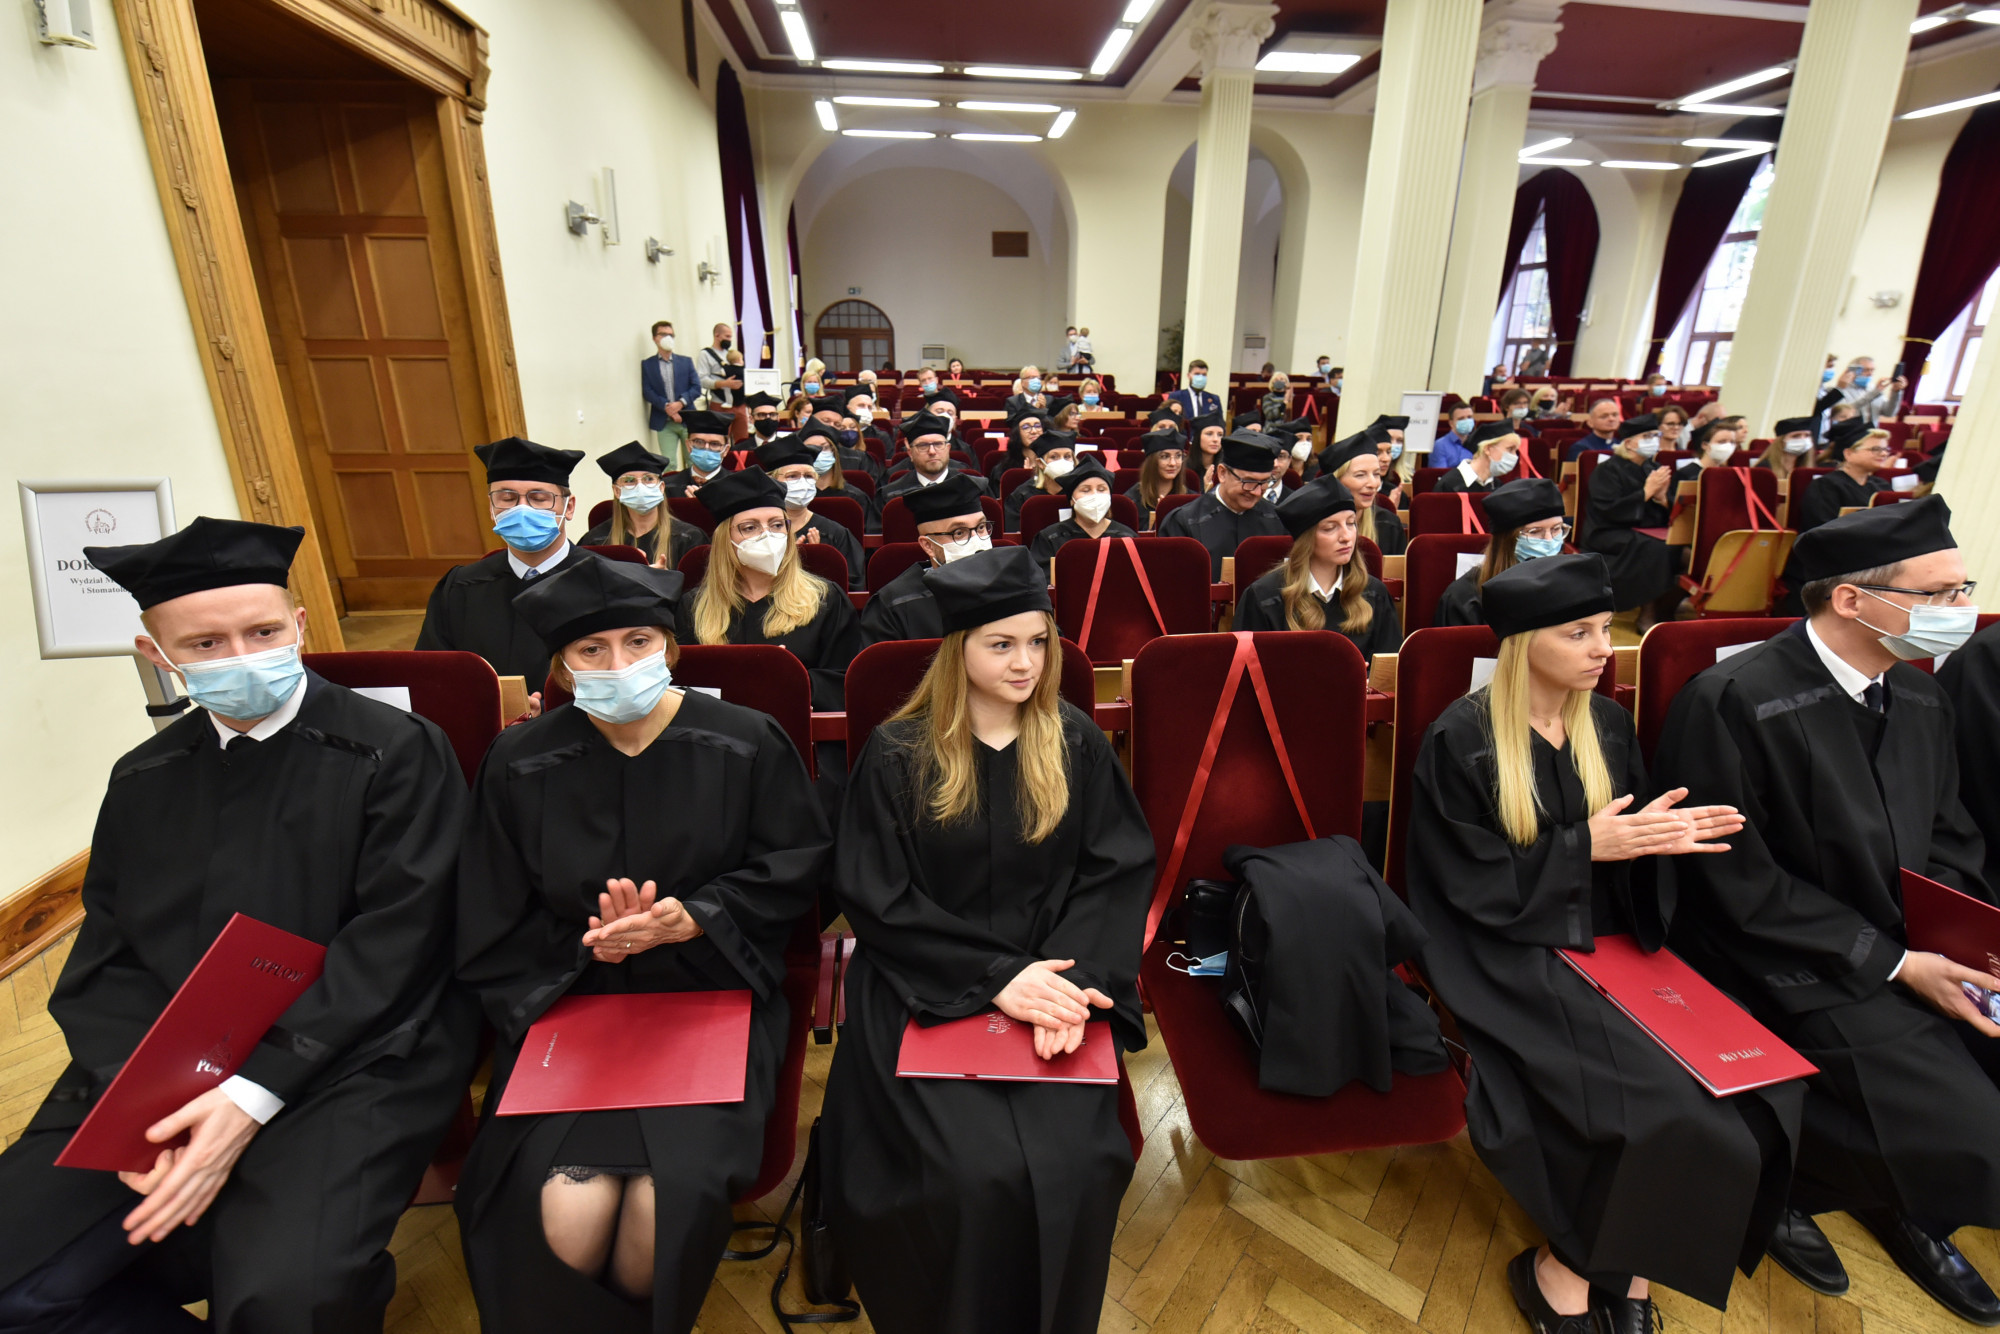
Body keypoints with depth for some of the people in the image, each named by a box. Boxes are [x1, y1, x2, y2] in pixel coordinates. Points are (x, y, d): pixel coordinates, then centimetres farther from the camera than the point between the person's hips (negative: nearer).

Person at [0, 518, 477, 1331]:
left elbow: (390, 948, -12)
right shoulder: (142, 779, 12)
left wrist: (252, 1097, -18)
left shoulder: (396, 752, -7)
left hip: (350, 1058, -5)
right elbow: (105, 962, 8)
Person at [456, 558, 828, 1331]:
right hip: (566, 1001, 2)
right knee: (566, 1213, -18)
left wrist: (695, 919, -14)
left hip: (710, 995, -1)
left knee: (671, 1201, -20)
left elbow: (793, 869, 1)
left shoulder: (746, 743, -4)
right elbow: (492, 932, 5)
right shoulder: (520, 765, 1)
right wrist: (587, 941, -14)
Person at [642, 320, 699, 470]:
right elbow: (647, 392, -1)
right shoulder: (647, 364, 9)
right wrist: (666, 407, -16)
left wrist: (681, 403, -14)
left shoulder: (686, 361, 13)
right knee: (668, 464, -7)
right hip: (664, 422, -1)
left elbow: (697, 387, 4)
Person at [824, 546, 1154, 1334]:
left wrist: (1072, 978, -16)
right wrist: (994, 979, -15)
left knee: (1077, 1166, -18)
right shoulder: (897, 755, -4)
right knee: (977, 1176, -20)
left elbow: (1118, 871, 1)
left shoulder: (1076, 745, 4)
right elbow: (876, 899, -5)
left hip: (1052, 980, 2)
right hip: (928, 992, -1)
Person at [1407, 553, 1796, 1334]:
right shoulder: (1461, 740, -13)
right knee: (1657, 1100, -23)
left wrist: (1659, 836, -9)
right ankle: (1560, 1267, 2)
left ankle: (1628, 1267, 5)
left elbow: (1627, 868, 13)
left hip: (1604, 944, 7)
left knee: (1753, 1082, -14)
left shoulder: (1609, 725, 8)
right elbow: (1471, 883, -12)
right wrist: (1584, 846, -16)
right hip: (1510, 956, -6)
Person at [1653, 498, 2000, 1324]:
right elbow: (1740, 884, -17)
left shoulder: (1923, 702, 8)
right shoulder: (1732, 700, -19)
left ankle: (1902, 1206, 22)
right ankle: (1784, 1183, 11)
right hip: (1798, 972, -8)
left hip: (1914, 952, 8)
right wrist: (1893, 965, -15)